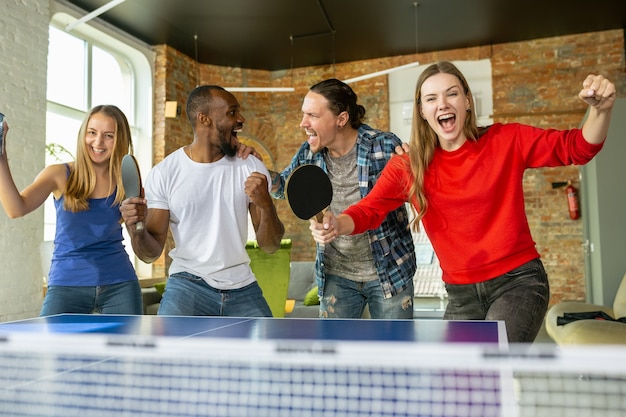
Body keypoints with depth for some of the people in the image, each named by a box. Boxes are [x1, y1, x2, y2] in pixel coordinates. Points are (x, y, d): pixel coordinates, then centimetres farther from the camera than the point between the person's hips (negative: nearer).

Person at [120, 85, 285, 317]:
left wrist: (266, 204, -22)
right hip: (188, 283, -2)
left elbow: (270, 246, -3)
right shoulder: (164, 174, -6)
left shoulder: (252, 168, -2)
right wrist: (136, 230, -25)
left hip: (242, 288, 3)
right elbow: (151, 253, -3)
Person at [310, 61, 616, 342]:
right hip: (461, 294, 4)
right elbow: (370, 208, -10)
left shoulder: (506, 141, -5)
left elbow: (577, 147, -3)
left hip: (518, 281, -3)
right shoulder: (408, 166, -2)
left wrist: (601, 110, -25)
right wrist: (337, 225, -32)